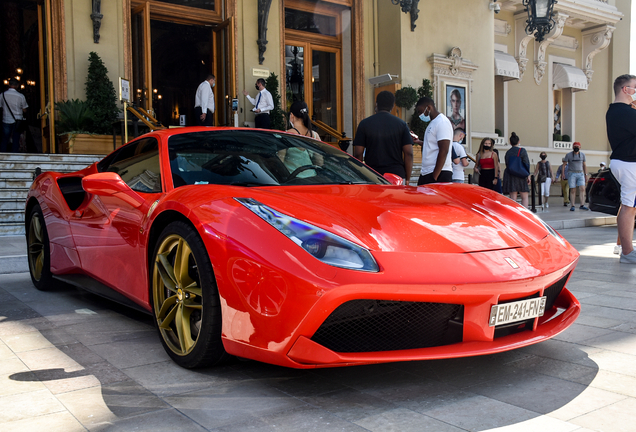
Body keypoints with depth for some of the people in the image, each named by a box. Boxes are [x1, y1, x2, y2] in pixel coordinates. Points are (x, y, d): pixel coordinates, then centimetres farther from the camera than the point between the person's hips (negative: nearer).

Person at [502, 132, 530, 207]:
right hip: (521, 176, -4)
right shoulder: (522, 150, -4)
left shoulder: (508, 152, 8)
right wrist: (528, 175, -4)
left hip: (510, 176, 4)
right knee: (524, 197, 3)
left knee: (513, 197, 2)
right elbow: (526, 163, -7)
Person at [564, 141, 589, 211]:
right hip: (572, 174, -2)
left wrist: (586, 174, 9)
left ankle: (582, 205, -14)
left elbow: (584, 165, 16)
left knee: (582, 189, -11)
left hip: (580, 174, 3)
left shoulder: (582, 154, 10)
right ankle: (573, 206, -2)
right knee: (573, 190, -4)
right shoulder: (568, 155, 0)